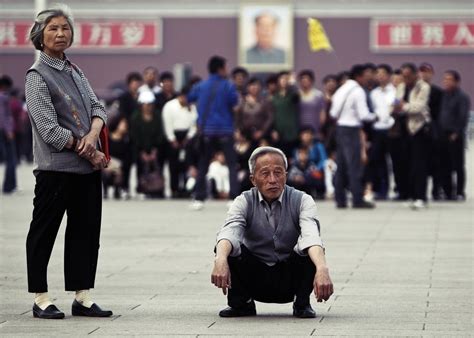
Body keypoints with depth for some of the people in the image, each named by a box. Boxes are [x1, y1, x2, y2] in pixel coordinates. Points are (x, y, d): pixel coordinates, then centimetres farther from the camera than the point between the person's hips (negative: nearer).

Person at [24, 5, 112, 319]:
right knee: (43, 233, 1)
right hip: (55, 168, -8)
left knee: (86, 232, 9)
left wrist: (93, 134, -12)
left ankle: (83, 297, 14)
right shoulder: (38, 76, -10)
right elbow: (50, 130, -16)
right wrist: (90, 153, -12)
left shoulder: (74, 71, 14)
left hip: (88, 167, 8)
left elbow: (97, 107, 10)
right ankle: (41, 298, 7)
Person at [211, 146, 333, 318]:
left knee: (308, 249, -29)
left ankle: (302, 303, -8)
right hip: (254, 279, 1)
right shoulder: (244, 202, -8)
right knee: (230, 248, -25)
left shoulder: (302, 201, -11)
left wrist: (322, 269, -52)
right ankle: (241, 303, -4)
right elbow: (230, 231, -29)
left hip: (290, 281, -1)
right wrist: (220, 260, -52)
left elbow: (311, 236, -31)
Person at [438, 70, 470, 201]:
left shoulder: (462, 97, -6)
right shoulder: (443, 96, 13)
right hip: (443, 135, 6)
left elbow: (463, 117, -11)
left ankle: (460, 193, 3)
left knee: (458, 165, -1)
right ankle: (448, 192, 12)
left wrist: (456, 133, -16)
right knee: (444, 166, 6)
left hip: (455, 136, -6)